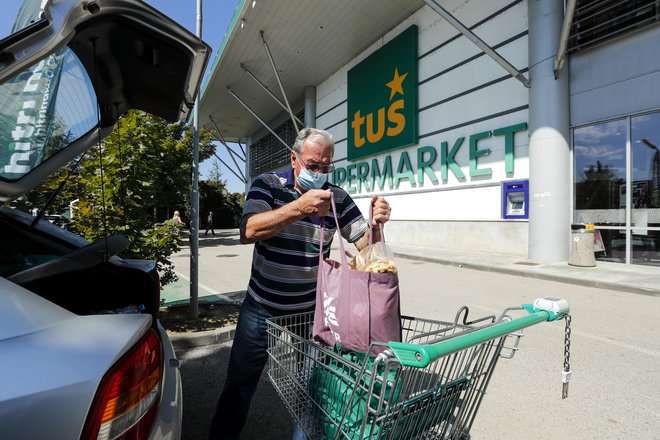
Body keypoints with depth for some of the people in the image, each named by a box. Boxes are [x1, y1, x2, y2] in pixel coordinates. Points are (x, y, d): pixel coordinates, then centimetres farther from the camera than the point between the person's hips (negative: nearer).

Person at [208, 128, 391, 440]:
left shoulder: (338, 197, -3)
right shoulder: (267, 185, -8)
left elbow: (365, 244, -4)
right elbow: (248, 232, -24)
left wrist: (376, 224, -26)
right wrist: (299, 207, -35)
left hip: (309, 310, 2)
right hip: (262, 308, -1)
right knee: (240, 383, 13)